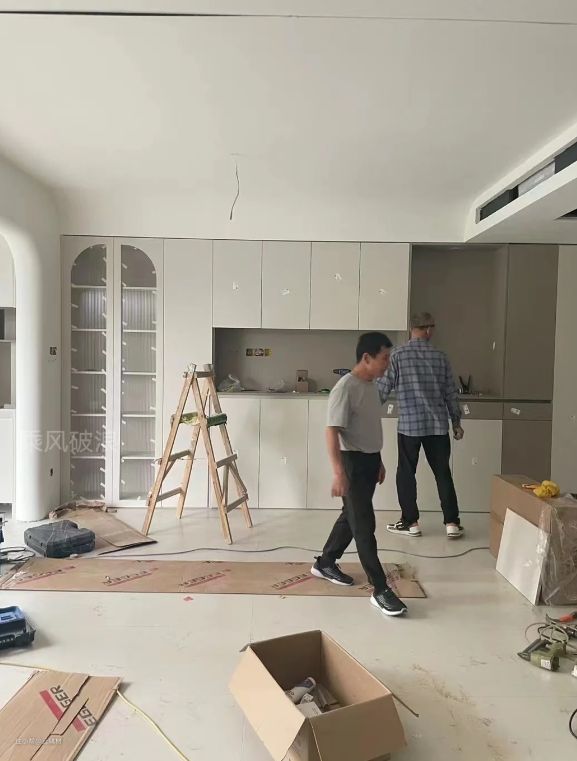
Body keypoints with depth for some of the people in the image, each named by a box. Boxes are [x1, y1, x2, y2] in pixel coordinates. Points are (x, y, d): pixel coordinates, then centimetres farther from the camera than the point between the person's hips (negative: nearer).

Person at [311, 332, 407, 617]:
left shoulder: (371, 386, 9)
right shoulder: (345, 388, -20)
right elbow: (332, 431, -24)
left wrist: (378, 461, 23)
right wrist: (339, 472, -31)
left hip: (370, 461, 10)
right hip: (353, 462, -10)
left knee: (352, 517, 18)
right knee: (364, 526, -5)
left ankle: (325, 563, 35)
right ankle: (380, 590, 1)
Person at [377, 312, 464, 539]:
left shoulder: (398, 355, -5)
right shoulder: (440, 356, 3)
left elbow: (384, 388, -5)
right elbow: (451, 392, 7)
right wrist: (456, 422, 16)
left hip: (408, 425, -2)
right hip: (438, 425, 3)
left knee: (406, 473, 9)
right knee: (443, 473, 10)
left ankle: (410, 522, 15)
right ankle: (452, 523, 12)